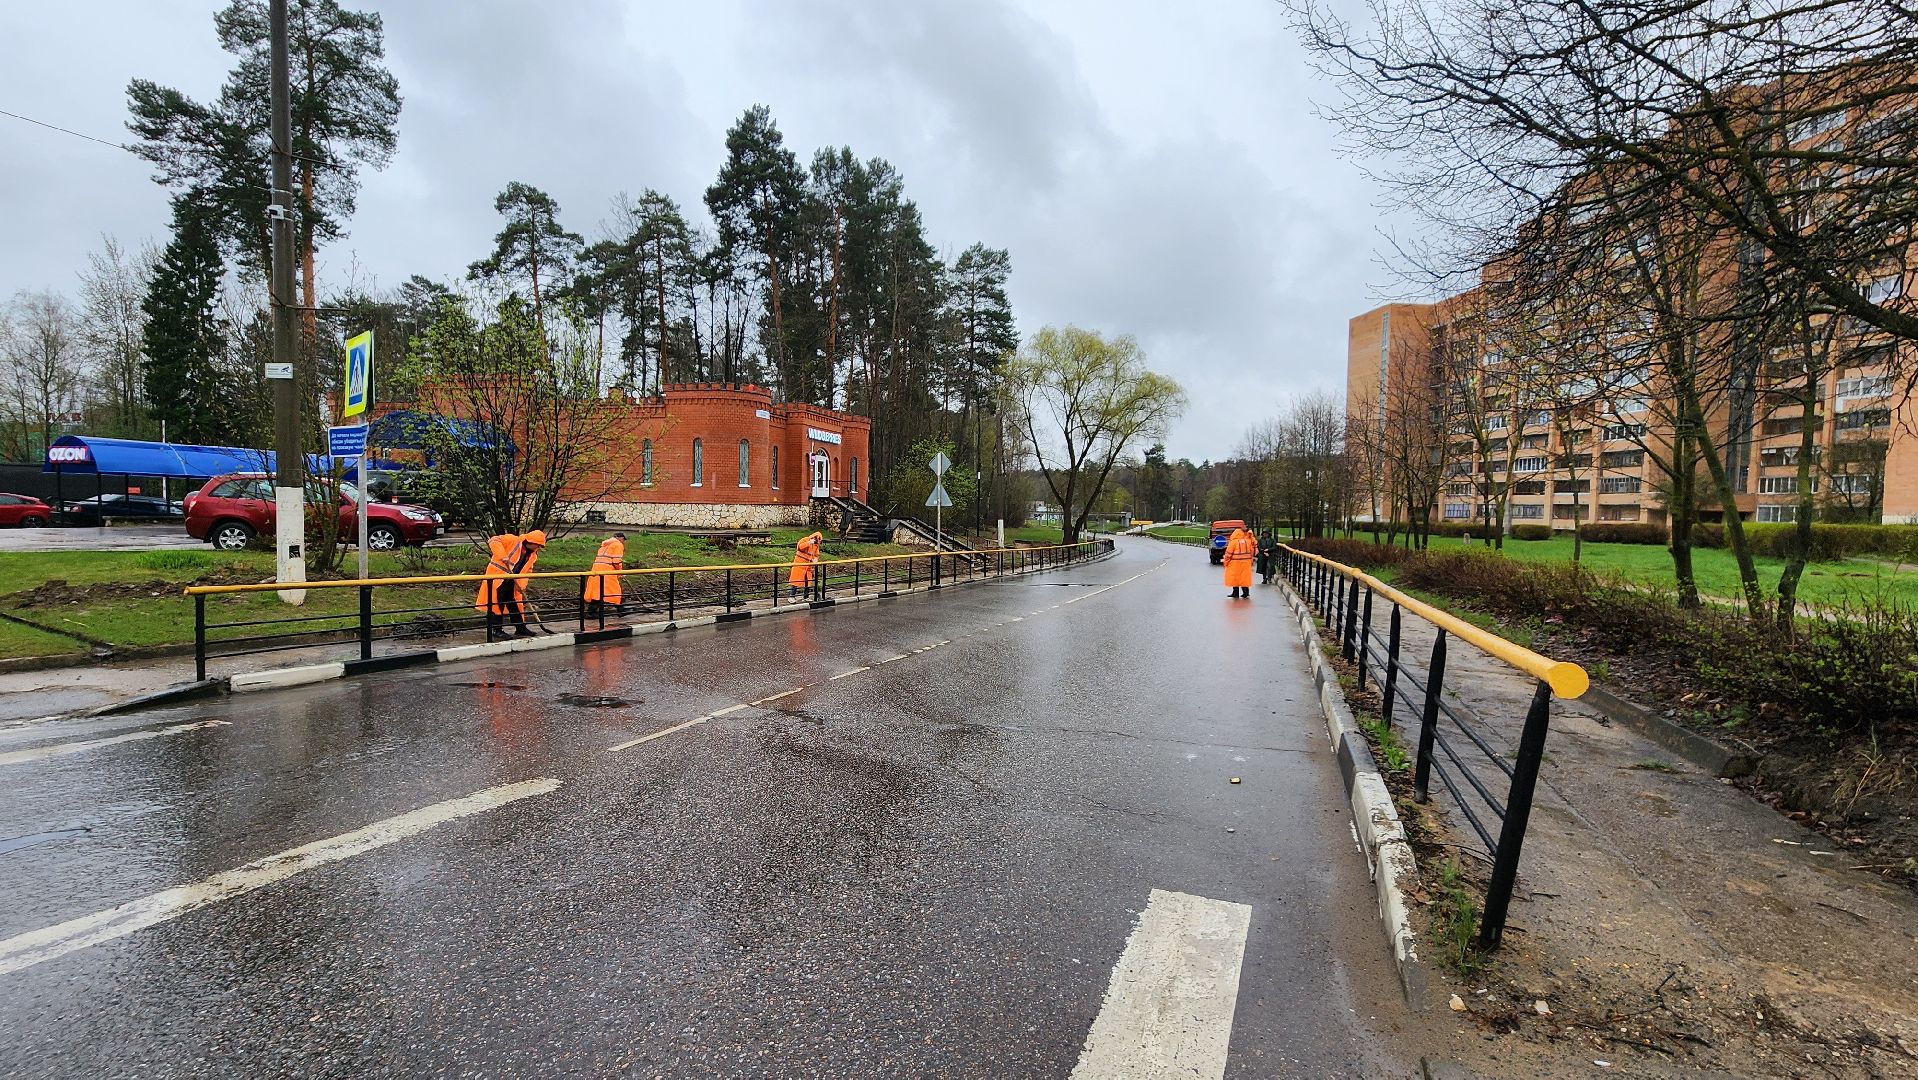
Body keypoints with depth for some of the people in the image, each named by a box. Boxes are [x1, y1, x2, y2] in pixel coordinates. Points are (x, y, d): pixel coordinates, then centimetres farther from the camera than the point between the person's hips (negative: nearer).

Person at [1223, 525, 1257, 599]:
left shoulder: (1233, 542, -8)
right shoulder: (1248, 541, 3)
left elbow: (1228, 553, -6)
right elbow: (1252, 550, 13)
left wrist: (1226, 562, 2)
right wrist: (1250, 559, 24)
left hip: (1236, 563, -4)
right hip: (1246, 562, 4)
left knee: (1235, 577, 4)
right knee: (1244, 577, 12)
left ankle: (1236, 593, 6)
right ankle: (1246, 592, 13)